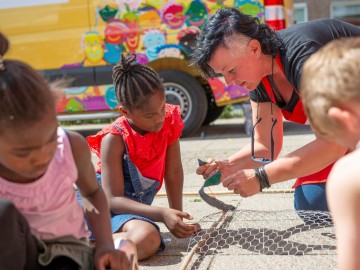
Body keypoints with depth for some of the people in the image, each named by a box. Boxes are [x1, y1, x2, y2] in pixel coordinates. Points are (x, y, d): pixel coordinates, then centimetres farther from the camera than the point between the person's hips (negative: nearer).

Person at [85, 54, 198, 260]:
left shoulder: (170, 122, -3)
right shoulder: (114, 140, -16)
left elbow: (174, 173, 6)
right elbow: (113, 199, -19)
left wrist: (177, 217, 5)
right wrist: (162, 214, -29)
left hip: (133, 207, 3)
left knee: (148, 238, -36)